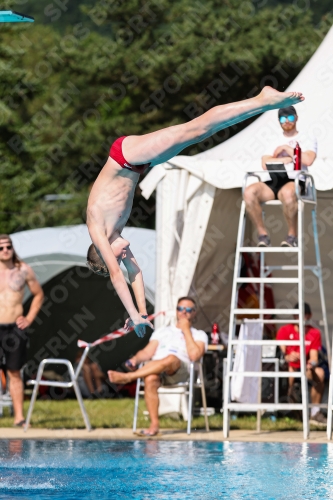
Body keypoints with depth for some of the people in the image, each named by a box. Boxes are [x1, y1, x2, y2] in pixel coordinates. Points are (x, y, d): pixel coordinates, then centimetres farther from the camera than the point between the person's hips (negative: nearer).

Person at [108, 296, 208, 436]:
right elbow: (148, 352, 18)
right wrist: (135, 359, -4)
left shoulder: (199, 335, 20)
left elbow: (194, 356, -1)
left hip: (180, 371, -3)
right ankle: (154, 424, -35)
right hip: (155, 370, 3)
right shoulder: (162, 331, 31)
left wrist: (186, 330, 4)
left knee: (171, 359, -40)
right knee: (150, 379, -36)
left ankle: (127, 377, -43)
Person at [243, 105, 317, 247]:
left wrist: (286, 148, 2)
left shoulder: (307, 140, 14)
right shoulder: (275, 142, 25)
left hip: (294, 181, -4)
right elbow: (265, 164, 7)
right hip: (274, 181, 4)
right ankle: (262, 234, -19)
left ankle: (292, 235, -24)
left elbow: (308, 160, -7)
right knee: (249, 192, -29)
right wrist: (288, 159, 0)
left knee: (287, 192, -43)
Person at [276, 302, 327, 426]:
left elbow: (314, 357, -4)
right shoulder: (285, 330, -2)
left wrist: (311, 364, -29)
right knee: (291, 372, -39)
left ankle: (315, 412, -22)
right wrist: (288, 358, -36)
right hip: (287, 367, -3)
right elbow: (281, 353, -13)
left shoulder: (314, 333, 4)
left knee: (319, 372, -28)